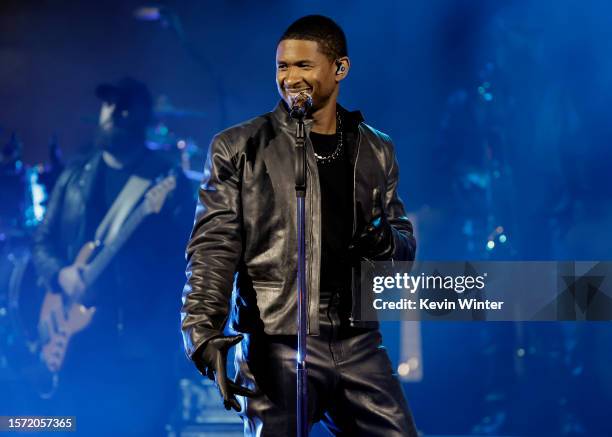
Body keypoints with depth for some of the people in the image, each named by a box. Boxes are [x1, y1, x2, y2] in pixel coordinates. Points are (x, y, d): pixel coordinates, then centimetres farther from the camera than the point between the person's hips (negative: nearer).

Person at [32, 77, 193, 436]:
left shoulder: (167, 180, 2)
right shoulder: (75, 175, 14)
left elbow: (185, 255, -6)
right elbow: (43, 241, 15)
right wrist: (61, 273, -6)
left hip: (141, 341, -4)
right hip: (79, 337, 4)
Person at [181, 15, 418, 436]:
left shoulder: (375, 152, 13)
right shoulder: (239, 149, 2)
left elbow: (405, 238, 19)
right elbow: (214, 245, -4)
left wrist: (388, 242, -6)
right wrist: (204, 329, -17)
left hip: (357, 342, 3)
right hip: (276, 345, -3)